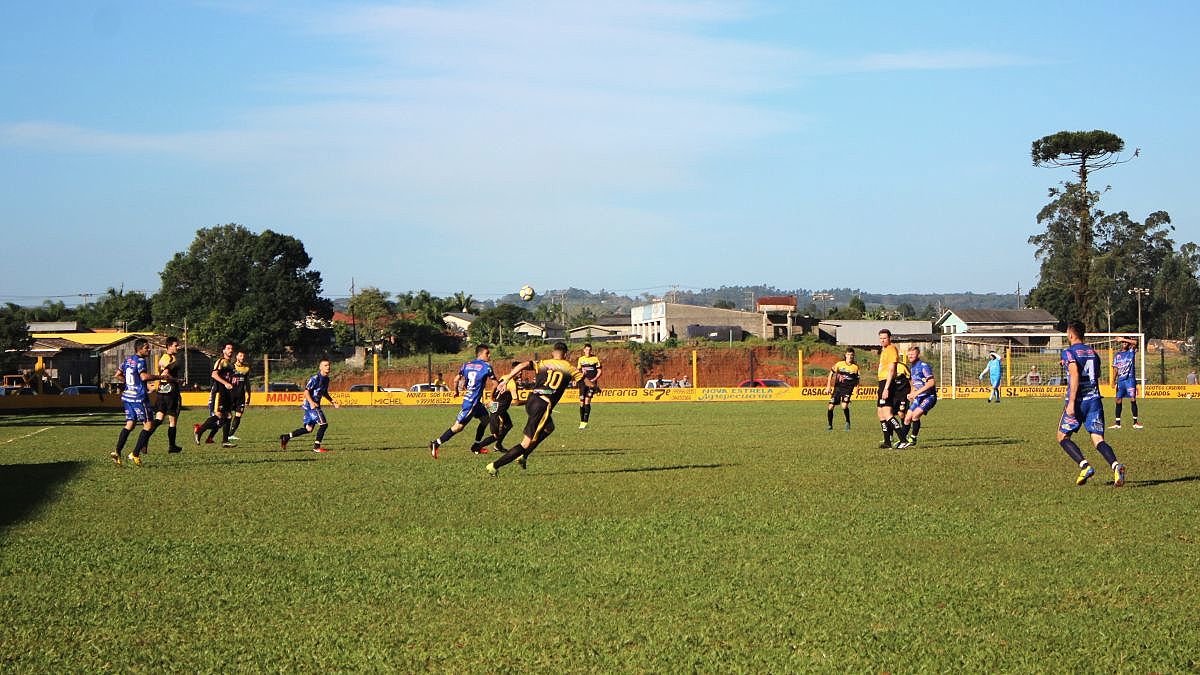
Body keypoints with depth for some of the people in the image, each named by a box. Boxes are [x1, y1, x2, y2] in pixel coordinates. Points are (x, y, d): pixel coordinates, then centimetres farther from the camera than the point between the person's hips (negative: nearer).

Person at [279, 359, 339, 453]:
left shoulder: (326, 379, 12)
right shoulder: (315, 378, -15)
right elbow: (306, 391, -16)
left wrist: (332, 401, 15)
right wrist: (311, 402, -29)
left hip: (315, 405, 9)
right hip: (310, 405, -9)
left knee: (308, 429, 10)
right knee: (323, 424, -13)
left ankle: (285, 437, 17)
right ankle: (317, 447, -6)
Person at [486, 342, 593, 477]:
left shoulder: (543, 364, 16)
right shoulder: (569, 368, 12)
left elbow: (524, 365, -3)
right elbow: (590, 384, 18)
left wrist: (506, 380, -6)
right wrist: (594, 386, 41)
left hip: (531, 400, 6)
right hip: (543, 405, -6)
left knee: (549, 428, 32)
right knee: (527, 444, -2)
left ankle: (523, 457, 24)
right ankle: (494, 466, -9)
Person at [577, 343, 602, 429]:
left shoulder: (595, 358, 2)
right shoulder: (581, 359, 11)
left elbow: (599, 371, 3)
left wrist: (594, 380, -11)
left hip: (591, 383, -3)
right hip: (582, 382, 3)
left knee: (587, 401, -13)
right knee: (582, 402, 0)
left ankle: (585, 422, -12)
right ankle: (582, 421, 11)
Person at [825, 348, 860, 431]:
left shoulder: (855, 367, -2)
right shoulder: (839, 364, -3)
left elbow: (857, 380, 9)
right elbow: (831, 374, 4)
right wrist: (828, 387, -1)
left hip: (848, 389, -1)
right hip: (837, 388, 1)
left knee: (844, 406, -22)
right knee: (830, 407, -1)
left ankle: (847, 422, 3)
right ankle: (829, 425, 19)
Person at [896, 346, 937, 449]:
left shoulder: (923, 366, -15)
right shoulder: (912, 368, 12)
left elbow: (931, 382, -22)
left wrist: (917, 392, -24)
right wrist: (911, 394, 7)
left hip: (929, 396, -8)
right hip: (918, 398, 8)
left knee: (915, 415, -24)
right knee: (907, 418, 1)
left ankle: (913, 439, -12)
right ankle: (903, 440, 10)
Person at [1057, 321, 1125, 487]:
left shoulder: (1069, 352, -4)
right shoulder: (1093, 353, 16)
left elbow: (1075, 376, -17)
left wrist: (1071, 402, -21)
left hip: (1078, 400, -5)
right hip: (1095, 399, 5)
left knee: (1063, 437, 9)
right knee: (1098, 439, -1)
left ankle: (1085, 466, -10)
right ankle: (1116, 465, -28)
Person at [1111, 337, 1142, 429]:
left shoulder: (1131, 352, 5)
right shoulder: (1117, 355, 13)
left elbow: (1135, 343, -13)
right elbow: (1115, 369, 11)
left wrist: (1124, 339, -10)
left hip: (1130, 379, -3)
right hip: (1120, 380, 3)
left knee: (1133, 400, -8)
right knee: (1118, 400, 1)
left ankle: (1135, 422, -3)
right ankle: (1117, 423, 6)